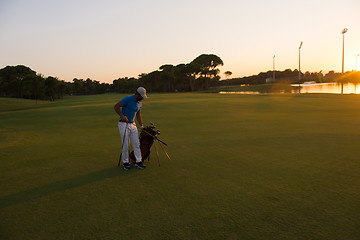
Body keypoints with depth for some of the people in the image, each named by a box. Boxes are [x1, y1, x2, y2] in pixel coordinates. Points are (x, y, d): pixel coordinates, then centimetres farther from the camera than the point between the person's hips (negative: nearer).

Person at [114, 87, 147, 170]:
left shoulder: (139, 102, 9)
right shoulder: (127, 99, -15)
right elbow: (116, 106, -20)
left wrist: (141, 126, 16)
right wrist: (122, 116, -32)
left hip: (133, 124, 7)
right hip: (124, 124, -7)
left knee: (136, 143, 5)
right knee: (125, 144, -2)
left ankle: (138, 161, 12)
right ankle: (125, 162, 13)